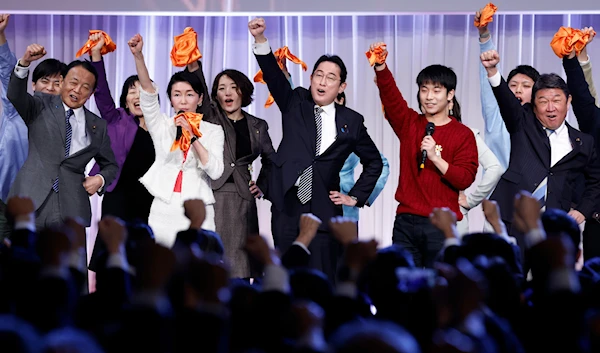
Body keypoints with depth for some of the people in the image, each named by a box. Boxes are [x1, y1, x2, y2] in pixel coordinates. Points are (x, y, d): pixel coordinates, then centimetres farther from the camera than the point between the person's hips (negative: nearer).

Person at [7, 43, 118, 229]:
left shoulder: (98, 126, 14)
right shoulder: (41, 106, 7)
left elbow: (110, 165, 25)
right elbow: (15, 95, -13)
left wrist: (101, 179, 2)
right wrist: (25, 63, -30)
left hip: (71, 211, 2)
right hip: (32, 203, -2)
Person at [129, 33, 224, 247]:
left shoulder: (212, 131, 6)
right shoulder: (162, 126, 9)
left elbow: (216, 172, -6)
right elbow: (148, 93, -6)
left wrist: (192, 136, -12)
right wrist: (138, 56, -20)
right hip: (163, 211, 1)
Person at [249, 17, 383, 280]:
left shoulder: (351, 121, 6)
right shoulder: (295, 103, 8)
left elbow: (374, 162, 17)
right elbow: (273, 75, -8)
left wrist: (355, 197, 8)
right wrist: (260, 39, -23)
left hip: (323, 211, -1)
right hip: (287, 206, 1)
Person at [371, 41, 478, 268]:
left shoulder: (463, 135, 2)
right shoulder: (409, 123, 10)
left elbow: (465, 179, -6)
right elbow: (390, 95, -6)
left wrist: (436, 158, -18)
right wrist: (381, 67, -23)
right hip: (406, 221, 3)